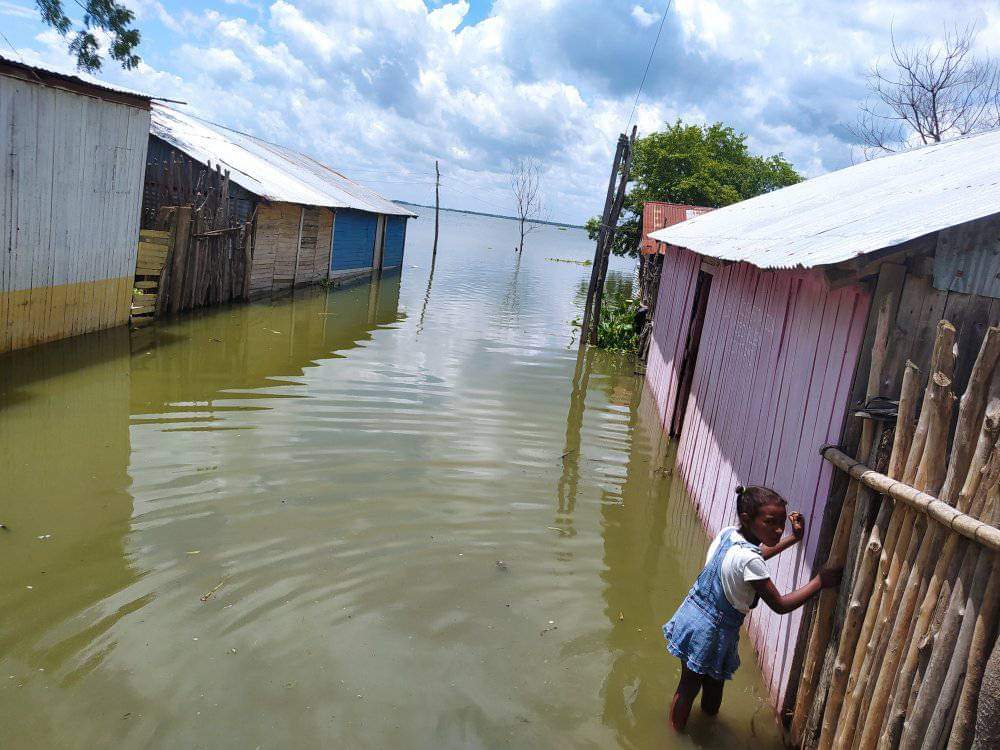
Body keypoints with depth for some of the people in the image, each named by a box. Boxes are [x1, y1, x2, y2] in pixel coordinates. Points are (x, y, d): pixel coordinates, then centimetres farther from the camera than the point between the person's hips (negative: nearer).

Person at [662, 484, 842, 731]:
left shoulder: (728, 533, -5)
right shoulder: (749, 559, -29)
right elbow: (780, 605, -20)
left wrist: (793, 539, 15)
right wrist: (819, 581, -13)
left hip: (692, 616, 7)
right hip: (710, 631, -7)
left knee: (714, 681, 25)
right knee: (689, 688, 13)